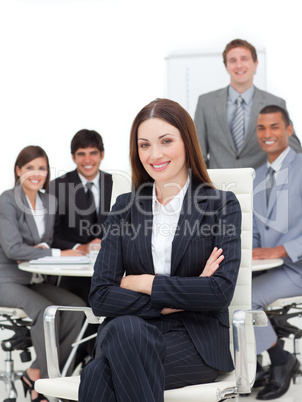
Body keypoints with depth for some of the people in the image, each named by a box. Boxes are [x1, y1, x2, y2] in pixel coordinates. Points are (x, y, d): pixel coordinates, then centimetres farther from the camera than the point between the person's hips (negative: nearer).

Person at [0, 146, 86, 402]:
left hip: (35, 281, 7)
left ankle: (36, 373, -6)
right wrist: (57, 253, -19)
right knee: (46, 311, -32)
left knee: (78, 308, -15)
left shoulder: (49, 202, 9)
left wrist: (40, 249, -9)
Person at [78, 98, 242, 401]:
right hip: (127, 336, 3)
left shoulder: (222, 205, 5)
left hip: (195, 340, -3)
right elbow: (100, 296, 2)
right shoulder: (125, 206, 12)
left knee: (100, 374, -32)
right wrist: (169, 303, -9)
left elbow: (221, 291, -9)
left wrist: (144, 283, -7)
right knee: (126, 328, -36)